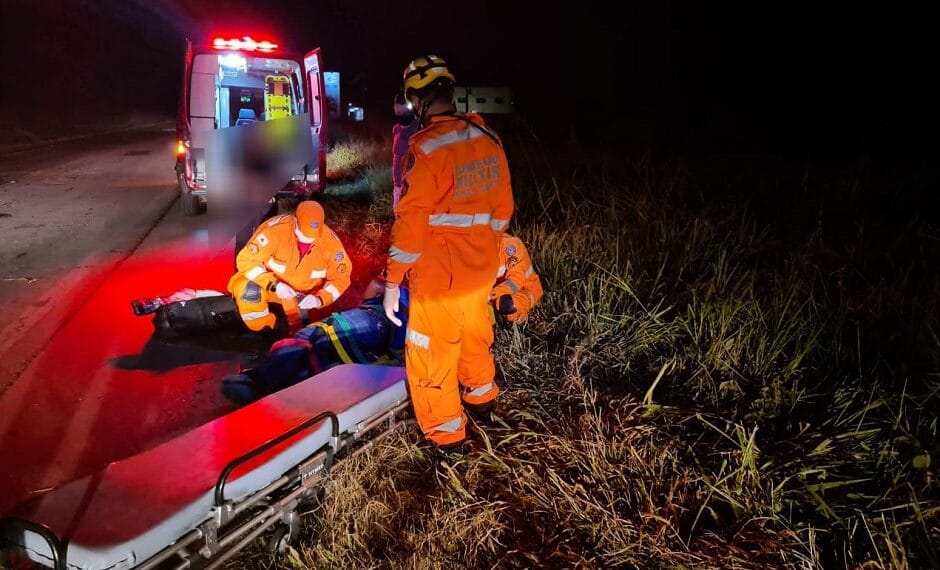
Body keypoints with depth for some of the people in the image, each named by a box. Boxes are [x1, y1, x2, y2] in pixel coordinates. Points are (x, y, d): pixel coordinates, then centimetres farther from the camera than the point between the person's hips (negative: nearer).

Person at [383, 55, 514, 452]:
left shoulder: (428, 148, -20)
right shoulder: (489, 140, 1)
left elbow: (411, 222, -21)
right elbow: (502, 207, 9)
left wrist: (392, 283, -13)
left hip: (439, 275, -7)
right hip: (481, 269, 7)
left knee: (431, 355, 10)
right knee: (474, 335, 27)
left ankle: (447, 435, 25)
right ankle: (481, 398, 50)